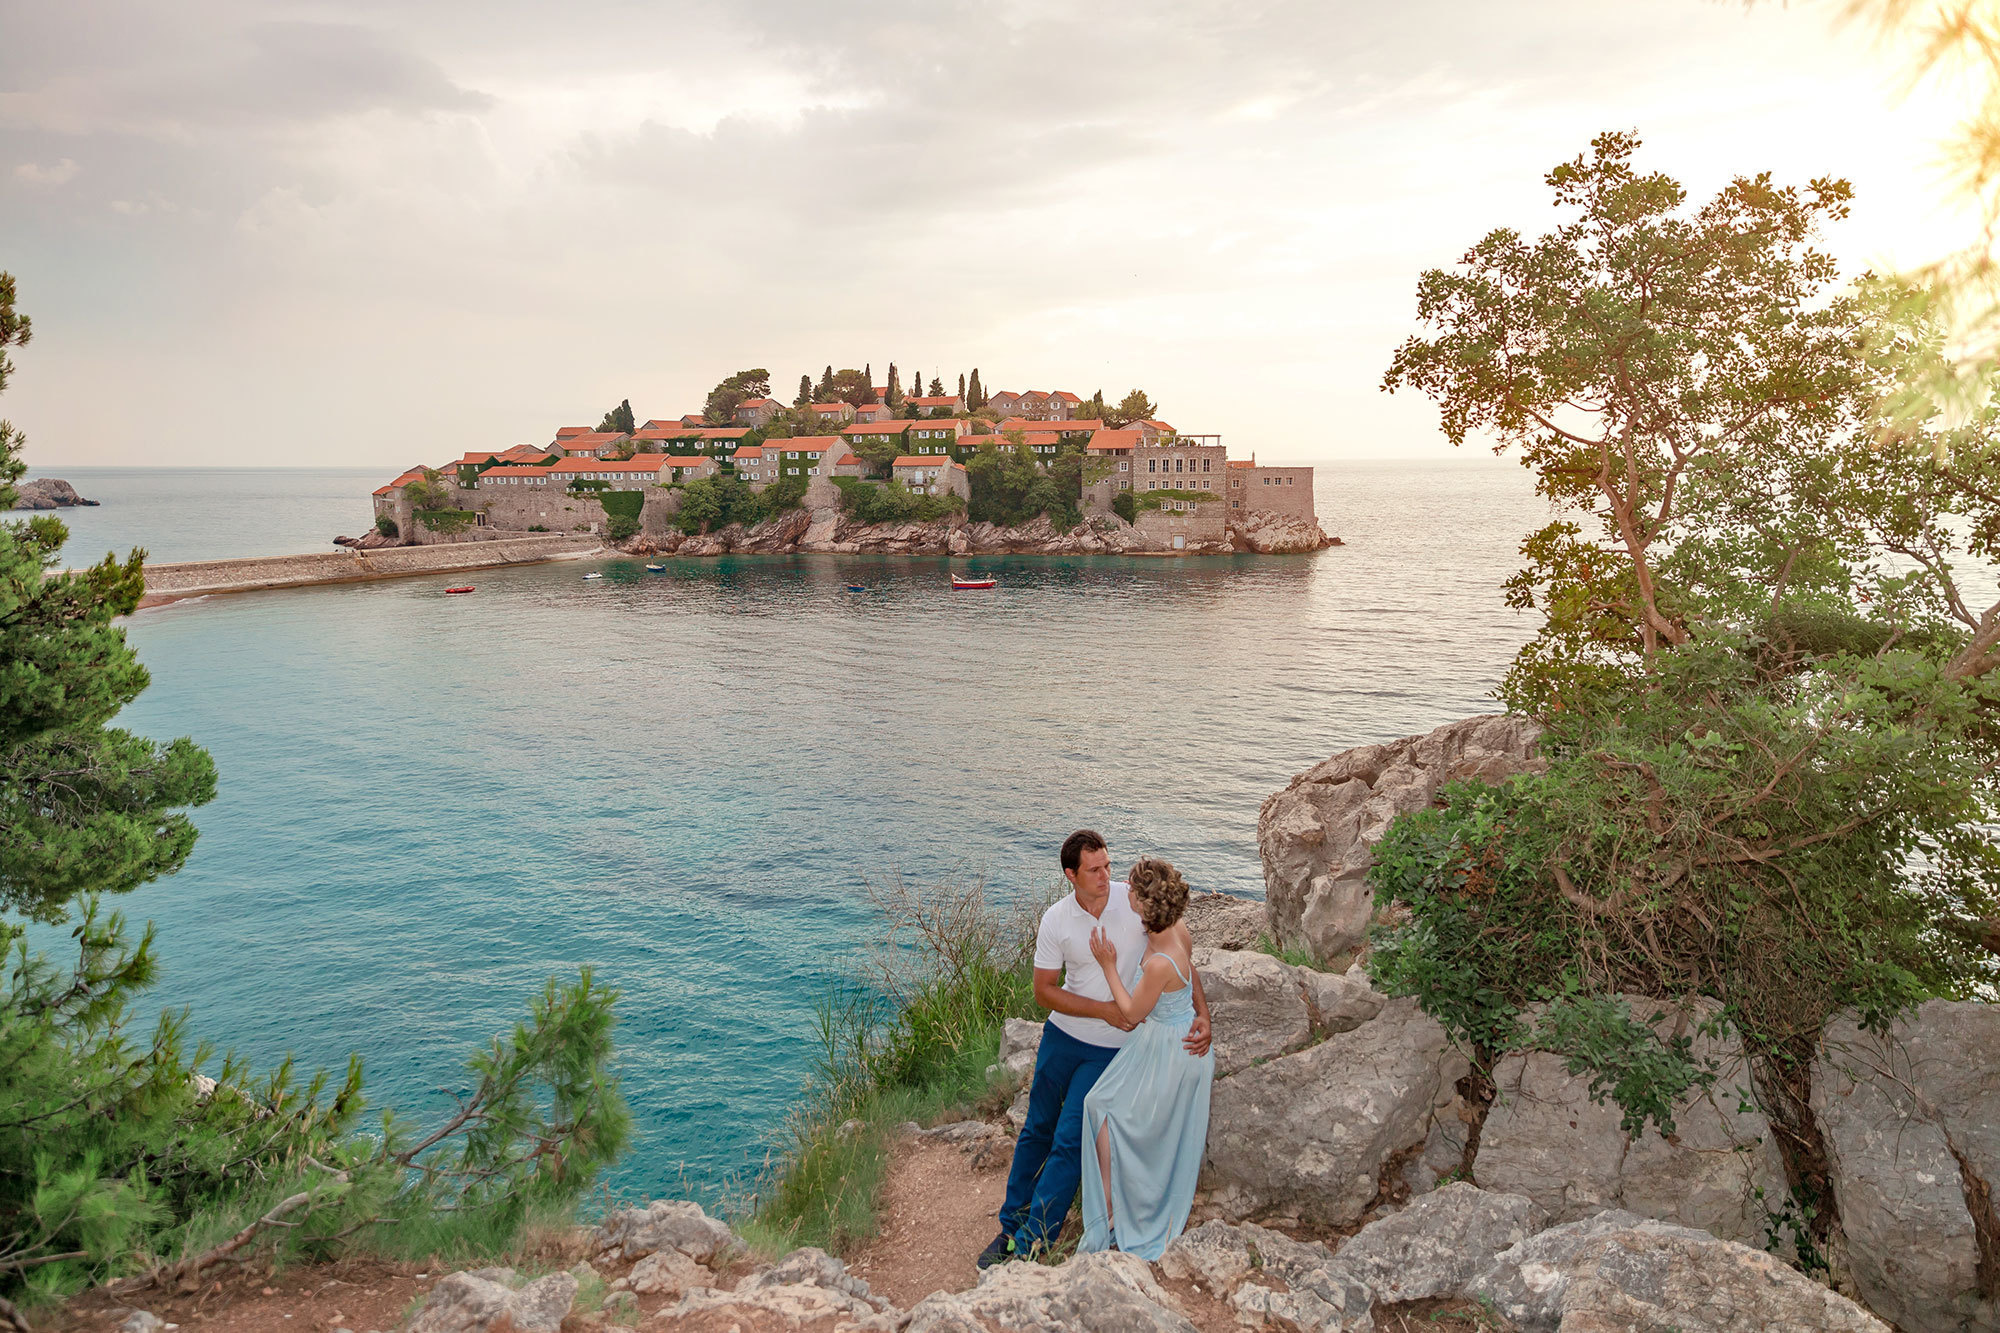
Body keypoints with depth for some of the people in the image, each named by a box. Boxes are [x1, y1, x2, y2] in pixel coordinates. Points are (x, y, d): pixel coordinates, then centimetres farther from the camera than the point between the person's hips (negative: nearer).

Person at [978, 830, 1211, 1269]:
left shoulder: (1137, 902, -15)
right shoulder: (1056, 920, -11)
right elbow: (1044, 990, -6)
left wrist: (1202, 1014, -21)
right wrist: (1104, 1010, -16)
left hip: (1113, 1049, -2)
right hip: (1063, 1035, 2)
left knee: (1071, 1142, -4)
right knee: (1038, 1129, 14)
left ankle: (1031, 1242, 6)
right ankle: (1011, 1223, 31)